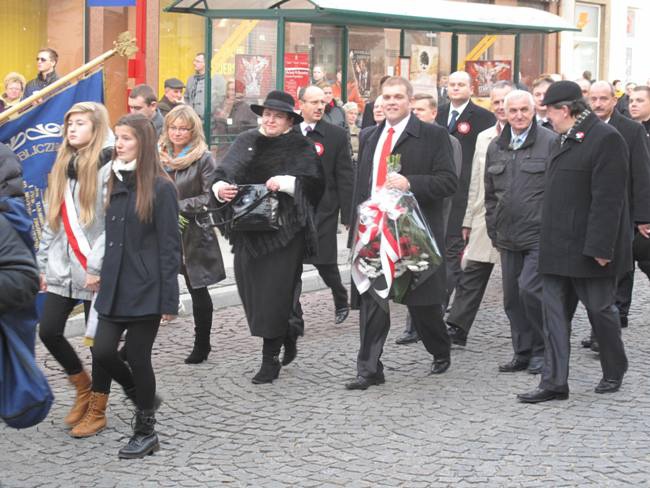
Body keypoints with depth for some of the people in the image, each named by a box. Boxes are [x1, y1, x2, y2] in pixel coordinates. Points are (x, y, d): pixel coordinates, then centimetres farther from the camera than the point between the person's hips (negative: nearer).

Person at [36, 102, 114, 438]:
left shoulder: (107, 167, -10)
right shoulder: (62, 167, 12)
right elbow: (51, 221, 16)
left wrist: (97, 267, -19)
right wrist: (44, 265, 13)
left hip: (96, 273, -7)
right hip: (62, 270, 7)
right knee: (48, 331, 2)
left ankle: (97, 411, 18)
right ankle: (83, 388, 26)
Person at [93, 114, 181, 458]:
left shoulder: (160, 188, -10)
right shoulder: (116, 183, 10)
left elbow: (170, 246, -11)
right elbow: (111, 238, 14)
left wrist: (169, 299, -14)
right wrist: (104, 276, 11)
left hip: (146, 289, -6)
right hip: (114, 286, 6)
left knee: (137, 357, 1)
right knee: (103, 350, -1)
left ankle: (145, 432, 17)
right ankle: (142, 397, 26)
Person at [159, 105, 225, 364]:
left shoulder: (203, 158, -7)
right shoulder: (159, 156, 7)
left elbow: (210, 197, -12)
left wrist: (179, 206, -15)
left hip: (193, 234, -3)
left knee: (198, 290, 7)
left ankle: (202, 344, 21)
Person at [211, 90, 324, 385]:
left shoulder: (301, 147, 2)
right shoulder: (246, 142, 13)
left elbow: (314, 184, -6)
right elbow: (222, 173, 10)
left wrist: (286, 182, -21)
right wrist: (220, 188, -11)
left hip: (283, 231, -4)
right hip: (247, 230, 5)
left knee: (274, 295, -6)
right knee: (251, 290, 6)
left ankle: (270, 360, 1)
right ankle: (286, 337, 29)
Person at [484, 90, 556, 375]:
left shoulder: (550, 142, -5)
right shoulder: (496, 147, 13)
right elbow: (490, 193, 20)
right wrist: (493, 229, 15)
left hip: (540, 234, -6)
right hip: (508, 237, 6)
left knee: (530, 289, -16)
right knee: (512, 296, 8)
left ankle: (542, 350, 2)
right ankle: (523, 353, 19)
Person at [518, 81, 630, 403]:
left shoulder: (605, 139, -15)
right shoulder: (566, 139, 13)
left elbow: (607, 199, -20)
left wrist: (599, 248, -23)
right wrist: (549, 241, 14)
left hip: (588, 250, -8)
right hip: (559, 249, 8)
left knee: (600, 311, 7)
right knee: (554, 313, 4)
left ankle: (614, 373, 26)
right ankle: (554, 383, 6)